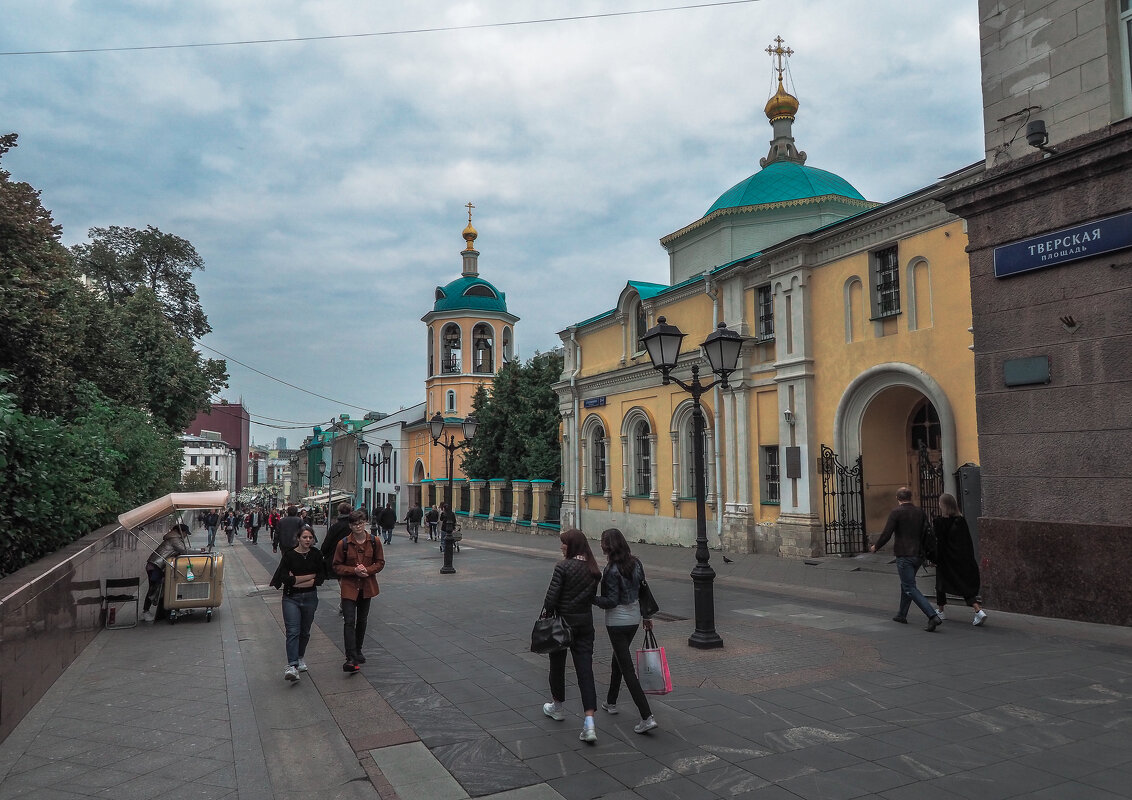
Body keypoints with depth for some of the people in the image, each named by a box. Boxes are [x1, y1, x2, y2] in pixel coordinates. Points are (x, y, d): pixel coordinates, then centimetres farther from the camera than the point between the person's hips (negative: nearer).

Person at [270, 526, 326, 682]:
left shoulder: (316, 555, -1)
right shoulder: (289, 555, -7)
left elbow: (320, 579, -8)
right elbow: (285, 579, -16)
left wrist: (296, 581, -13)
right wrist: (310, 576, -12)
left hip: (310, 598, 3)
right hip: (291, 598, -3)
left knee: (305, 631, 14)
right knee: (293, 631, -13)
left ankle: (300, 658, 35)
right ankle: (292, 666, -18)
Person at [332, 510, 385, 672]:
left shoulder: (374, 541, -2)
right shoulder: (343, 543, -8)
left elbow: (380, 563, 4)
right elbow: (337, 566, -3)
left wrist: (368, 570, -15)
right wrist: (354, 570, -18)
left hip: (367, 586, 3)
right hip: (349, 587, -3)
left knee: (362, 620, 16)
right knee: (349, 622, -13)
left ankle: (358, 651, 34)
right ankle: (351, 659, -17)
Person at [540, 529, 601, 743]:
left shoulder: (563, 567, -15)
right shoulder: (594, 570, 4)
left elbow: (552, 597, -15)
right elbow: (592, 597, 9)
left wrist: (546, 615, -1)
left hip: (563, 621, -5)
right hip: (585, 623, 5)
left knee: (557, 665, 18)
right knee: (585, 669, 1)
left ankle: (558, 707, 38)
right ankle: (589, 724, -8)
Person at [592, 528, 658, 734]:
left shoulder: (612, 570, -21)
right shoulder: (635, 563, 1)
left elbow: (611, 601, -22)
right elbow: (643, 591, 9)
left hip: (617, 622, -8)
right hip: (634, 618, 8)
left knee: (627, 669, -4)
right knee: (618, 660, 25)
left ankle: (647, 717, -9)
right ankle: (611, 702, 40)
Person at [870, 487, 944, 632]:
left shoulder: (896, 512, -10)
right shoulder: (920, 513, 8)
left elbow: (886, 534, -13)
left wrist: (875, 547, 2)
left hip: (904, 555, -7)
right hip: (918, 555, 7)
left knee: (910, 588, -6)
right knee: (906, 584, 23)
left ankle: (933, 616, -19)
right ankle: (902, 614, 34)